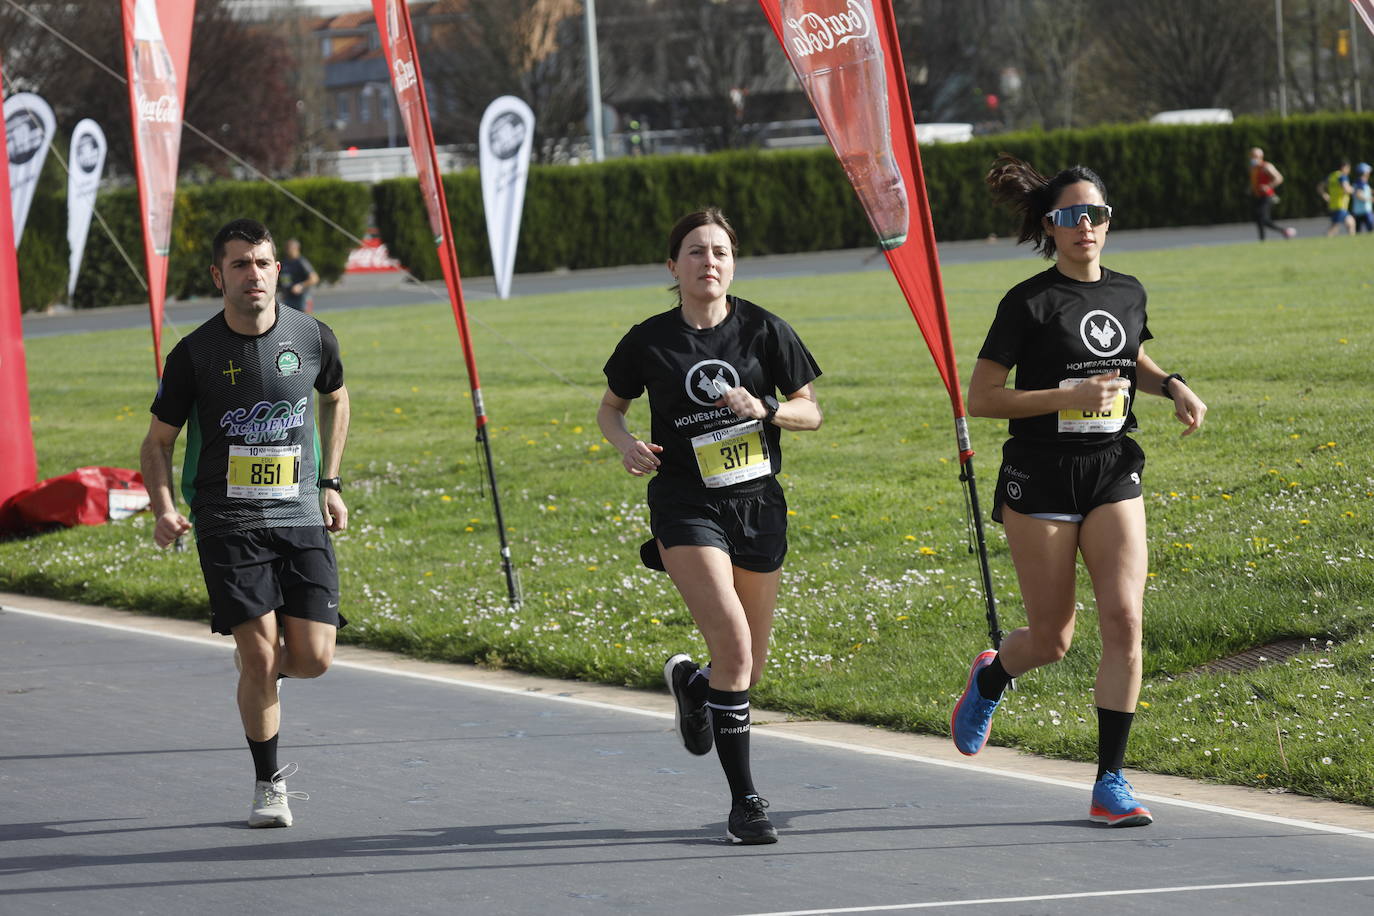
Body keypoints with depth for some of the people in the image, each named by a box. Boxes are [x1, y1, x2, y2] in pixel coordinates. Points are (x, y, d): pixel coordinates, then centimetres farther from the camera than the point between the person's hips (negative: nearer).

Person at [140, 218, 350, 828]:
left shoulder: (312, 338, 1)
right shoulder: (195, 354, -5)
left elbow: (335, 398, 23)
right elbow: (158, 440, 4)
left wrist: (329, 483, 17)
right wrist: (164, 509, -13)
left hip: (302, 520, 2)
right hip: (229, 523, -2)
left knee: (313, 658, -7)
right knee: (259, 654, -11)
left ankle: (261, 667, 31)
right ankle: (269, 784, 9)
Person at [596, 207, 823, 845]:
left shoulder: (763, 330, -1)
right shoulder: (649, 340, -3)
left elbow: (810, 411, 5)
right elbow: (610, 406, 13)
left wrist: (764, 410, -15)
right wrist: (625, 444, -9)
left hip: (758, 502, 3)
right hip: (686, 507, -3)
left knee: (751, 667, 11)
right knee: (733, 646, -20)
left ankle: (690, 683, 49)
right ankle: (743, 800, -12)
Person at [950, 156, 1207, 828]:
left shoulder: (1128, 294, 7)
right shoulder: (1030, 302, -10)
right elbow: (981, 399, -11)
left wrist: (1172, 385, 6)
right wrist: (1071, 396, -20)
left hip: (1114, 475, 4)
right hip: (1040, 481, -4)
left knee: (1124, 621, -10)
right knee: (1052, 638, 4)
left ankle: (1109, 784, -4)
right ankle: (989, 678, 41)